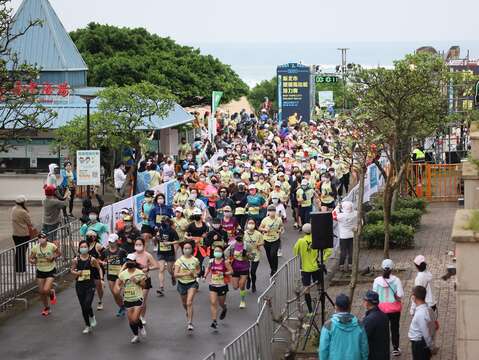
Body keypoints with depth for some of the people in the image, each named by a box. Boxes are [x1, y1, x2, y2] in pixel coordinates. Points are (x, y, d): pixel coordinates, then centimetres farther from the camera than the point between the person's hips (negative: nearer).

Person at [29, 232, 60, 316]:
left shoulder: (52, 246, -15)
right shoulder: (35, 248, -10)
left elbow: (58, 253, 2)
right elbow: (30, 258, 0)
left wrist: (53, 257, -18)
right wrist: (32, 260, -24)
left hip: (50, 271, -3)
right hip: (40, 271, 3)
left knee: (46, 290, -19)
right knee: (41, 291, 9)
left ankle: (52, 293, 20)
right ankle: (46, 307, 34)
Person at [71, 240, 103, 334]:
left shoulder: (92, 259, -7)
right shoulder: (76, 260, -3)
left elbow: (99, 269, 7)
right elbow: (72, 270, 10)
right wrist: (76, 273, -11)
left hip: (90, 285, -2)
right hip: (80, 285, 2)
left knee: (87, 306, -16)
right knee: (83, 307, 8)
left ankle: (92, 317, 18)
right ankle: (88, 326, 25)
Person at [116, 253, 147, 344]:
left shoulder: (139, 273, -6)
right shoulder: (123, 273, 1)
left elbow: (144, 285, -3)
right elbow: (118, 282, 11)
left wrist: (137, 281, -20)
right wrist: (117, 288, -11)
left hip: (138, 299, -3)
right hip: (127, 299, 4)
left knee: (135, 318, -14)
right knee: (130, 320, 8)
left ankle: (141, 327, 19)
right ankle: (135, 335, 28)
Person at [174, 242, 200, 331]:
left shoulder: (195, 260, -3)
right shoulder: (179, 260, -7)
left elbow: (198, 270, 18)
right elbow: (175, 274, -13)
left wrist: (196, 273, -5)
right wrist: (186, 274, -26)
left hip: (192, 284, -2)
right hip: (182, 284, 2)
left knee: (189, 303, -17)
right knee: (184, 303, 19)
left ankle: (190, 322, -16)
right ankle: (188, 312, 53)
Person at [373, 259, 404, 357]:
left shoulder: (377, 280, -11)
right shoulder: (396, 280, -13)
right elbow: (400, 295, -17)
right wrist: (395, 297, 3)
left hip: (381, 308, 1)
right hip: (394, 308, 0)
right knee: (395, 328, 14)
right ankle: (395, 348, 21)